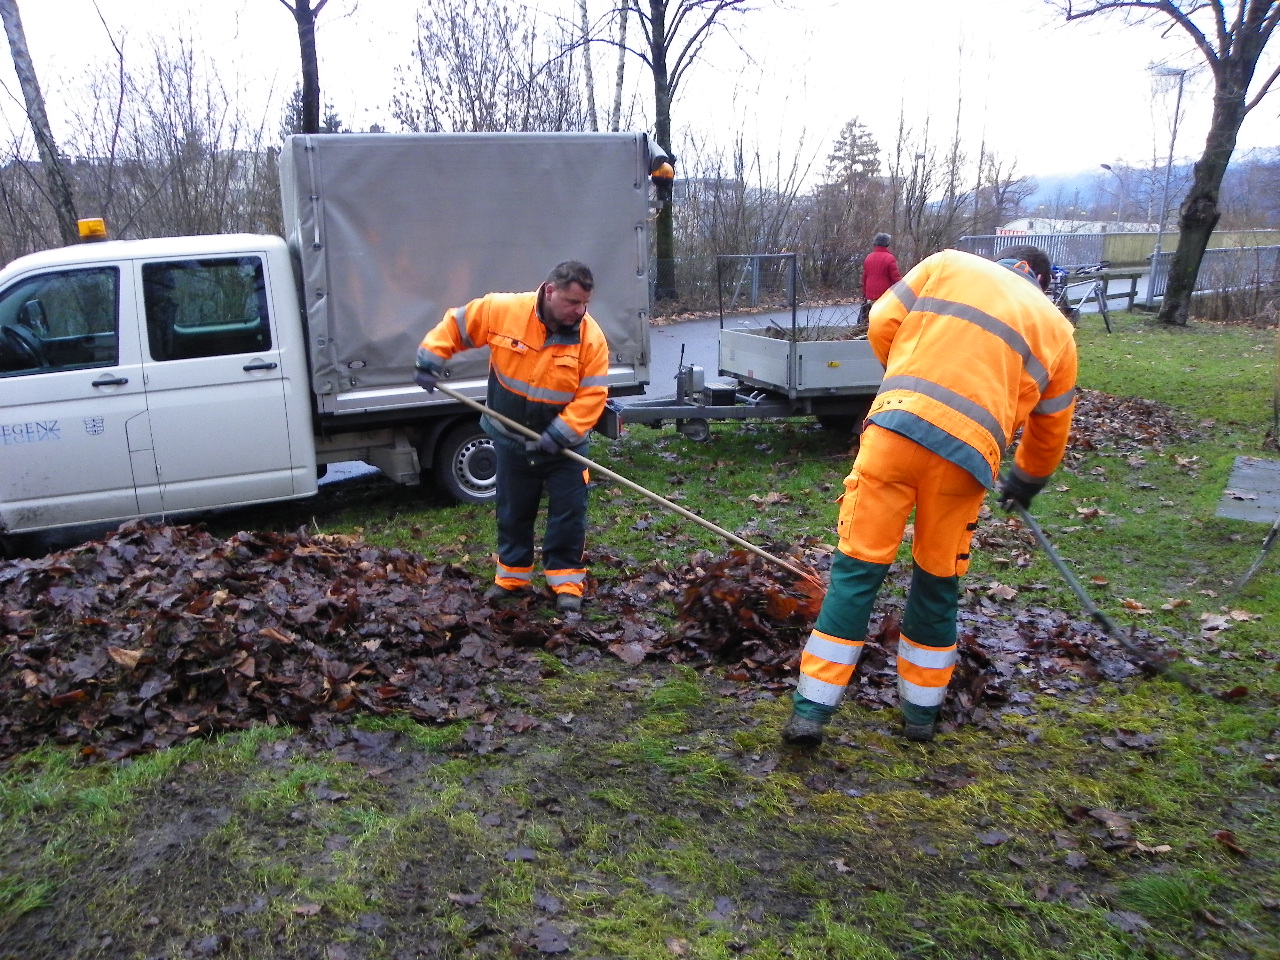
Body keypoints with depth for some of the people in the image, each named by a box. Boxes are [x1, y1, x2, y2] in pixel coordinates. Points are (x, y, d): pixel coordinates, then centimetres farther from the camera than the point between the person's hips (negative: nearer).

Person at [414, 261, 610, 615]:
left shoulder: (591, 336, -18)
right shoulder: (502, 310, -17)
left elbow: (592, 395, -19)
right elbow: (455, 325, -2)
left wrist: (560, 434, -25)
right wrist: (429, 360, -7)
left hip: (564, 444, -1)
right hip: (512, 441, 2)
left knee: (568, 515, 2)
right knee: (513, 513, 15)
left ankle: (566, 582, 15)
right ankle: (513, 578, 31)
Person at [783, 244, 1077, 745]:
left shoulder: (948, 265, 19)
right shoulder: (1057, 328, 22)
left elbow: (882, 324, 11)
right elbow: (1050, 429, 27)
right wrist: (1027, 480, 45)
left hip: (894, 428, -1)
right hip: (966, 453, 1)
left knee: (857, 567, 4)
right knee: (938, 580, 18)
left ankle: (811, 709, 5)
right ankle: (922, 710, 30)